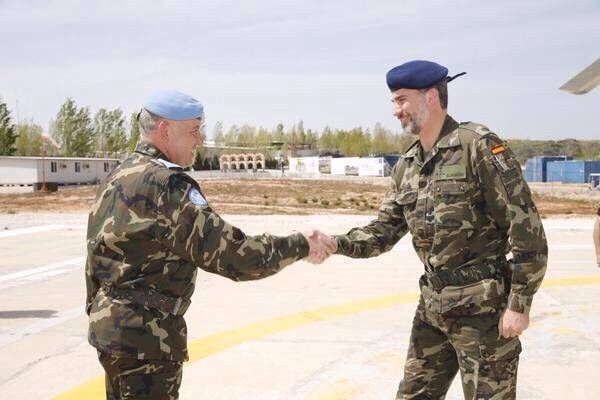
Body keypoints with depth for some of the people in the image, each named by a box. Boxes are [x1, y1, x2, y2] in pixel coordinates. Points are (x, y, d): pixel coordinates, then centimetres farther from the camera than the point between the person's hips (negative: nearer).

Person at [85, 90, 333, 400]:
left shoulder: (117, 178, 9)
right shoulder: (166, 185, -20)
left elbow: (98, 254, 15)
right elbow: (233, 255, -24)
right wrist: (300, 245, -14)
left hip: (111, 325, 10)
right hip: (145, 338, -10)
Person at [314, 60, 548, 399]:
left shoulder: (479, 145, -15)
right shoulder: (406, 166, 8)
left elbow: (526, 227, -16)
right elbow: (385, 230, 10)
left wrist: (519, 304, -16)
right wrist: (336, 244, -7)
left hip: (483, 307, -7)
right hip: (433, 306, 7)